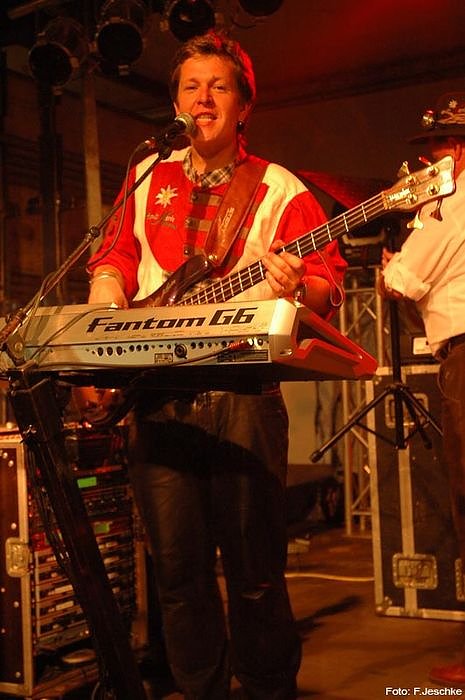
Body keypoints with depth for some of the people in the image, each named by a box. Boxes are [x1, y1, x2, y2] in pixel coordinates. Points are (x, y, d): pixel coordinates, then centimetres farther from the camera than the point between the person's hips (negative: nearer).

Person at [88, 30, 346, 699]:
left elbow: (328, 285, -3)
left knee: (255, 569, 0)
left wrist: (298, 287, -25)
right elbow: (117, 253, 24)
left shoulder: (280, 191, 4)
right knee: (178, 569, 8)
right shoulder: (147, 178, 16)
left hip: (242, 396, -3)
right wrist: (108, 290, 4)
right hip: (157, 397, 4)